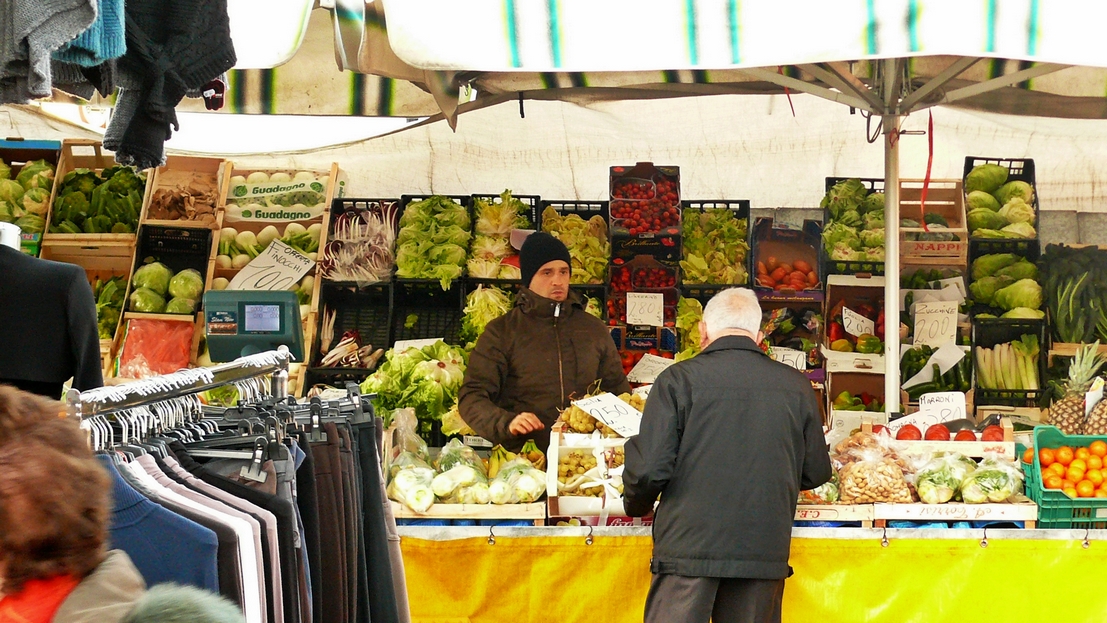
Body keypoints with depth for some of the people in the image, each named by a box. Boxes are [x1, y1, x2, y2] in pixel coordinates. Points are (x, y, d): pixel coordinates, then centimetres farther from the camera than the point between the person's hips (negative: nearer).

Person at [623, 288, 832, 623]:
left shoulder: (678, 379, -4)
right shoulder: (796, 387, 5)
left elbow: (650, 468, -8)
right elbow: (816, 472, 13)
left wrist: (637, 506, 13)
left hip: (688, 546, -3)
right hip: (765, 554, 3)